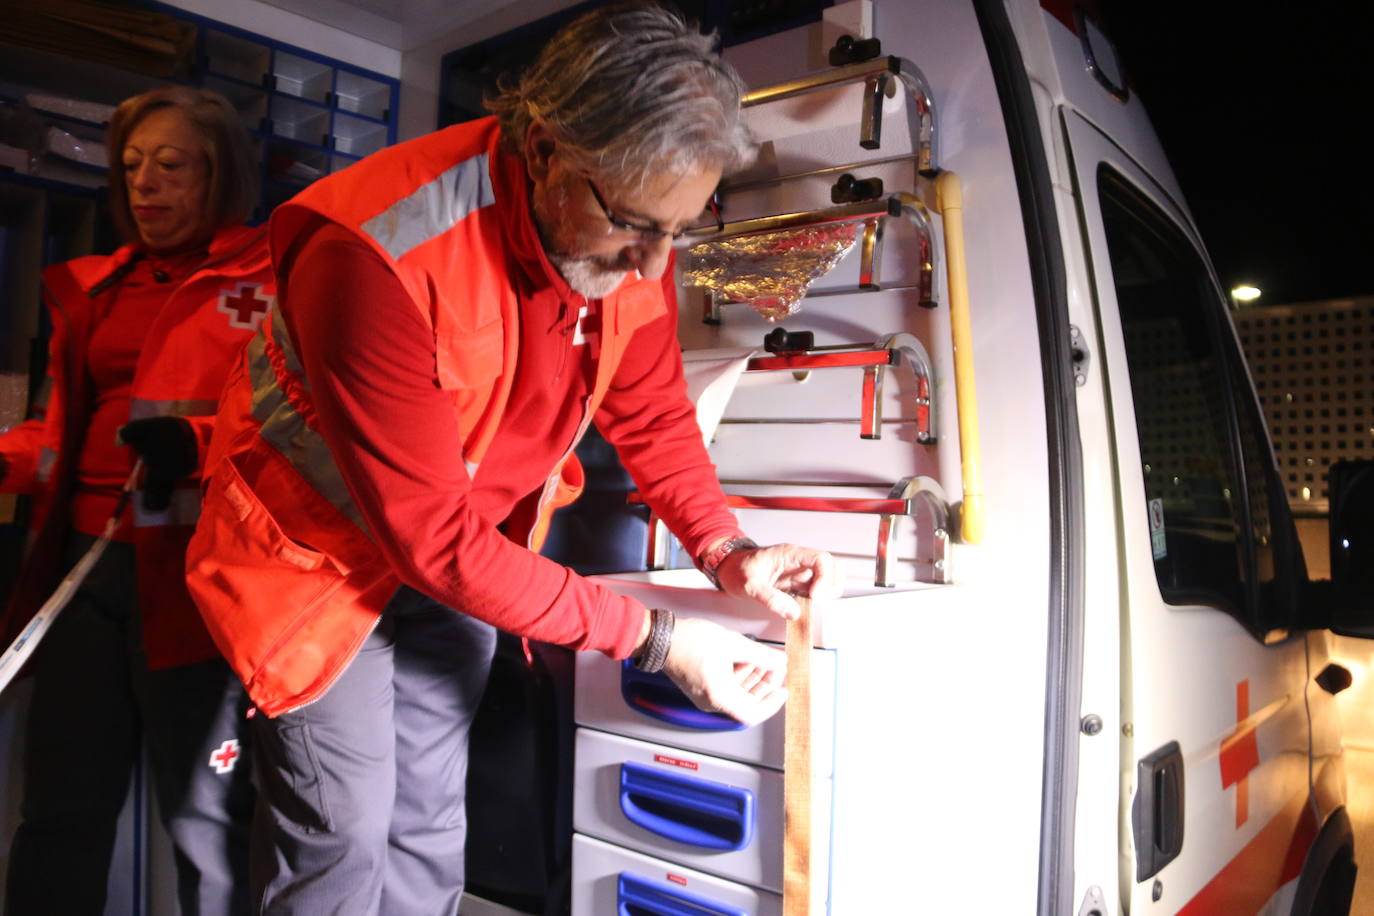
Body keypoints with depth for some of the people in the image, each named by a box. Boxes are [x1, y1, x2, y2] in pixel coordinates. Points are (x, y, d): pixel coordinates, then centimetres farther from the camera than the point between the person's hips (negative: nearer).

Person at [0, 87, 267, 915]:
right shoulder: (93, 289, 18)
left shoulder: (277, 279, 0)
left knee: (206, 817, 4)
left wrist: (200, 444, -22)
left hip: (197, 575, -6)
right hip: (89, 567, 6)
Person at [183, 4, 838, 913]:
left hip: (458, 551, 5)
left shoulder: (635, 244, -14)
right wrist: (655, 638, -28)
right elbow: (436, 538, -31)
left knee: (429, 824, 11)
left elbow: (654, 415, 2)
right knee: (343, 832, -2)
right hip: (321, 547, -5)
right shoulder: (380, 258, -34)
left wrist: (725, 549, -14)